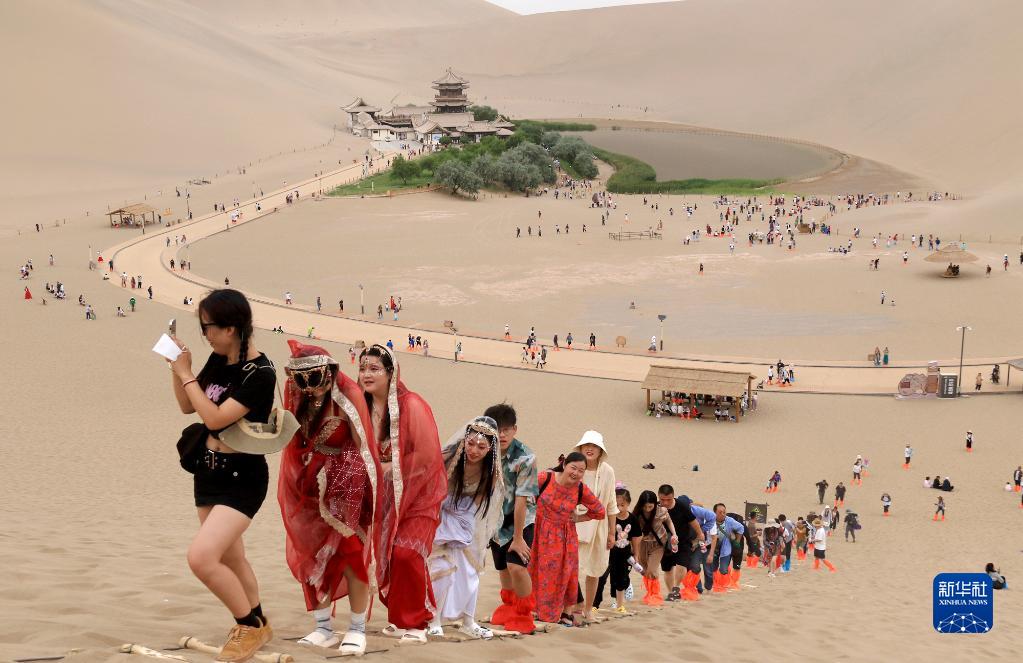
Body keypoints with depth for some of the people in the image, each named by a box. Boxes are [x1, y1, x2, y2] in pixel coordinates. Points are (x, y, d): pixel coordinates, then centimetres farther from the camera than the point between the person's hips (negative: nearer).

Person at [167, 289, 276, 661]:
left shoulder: (260, 373, -20)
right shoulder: (218, 360, 3)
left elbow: (215, 418, -25)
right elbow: (187, 407, 14)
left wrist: (187, 374, -17)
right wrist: (175, 369, -1)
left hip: (241, 479, -8)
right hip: (208, 473, 8)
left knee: (201, 557, -20)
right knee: (230, 559, 18)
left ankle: (251, 624, 0)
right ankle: (257, 628, 36)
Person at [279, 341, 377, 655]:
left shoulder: (346, 399, -14)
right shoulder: (303, 403, 3)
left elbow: (362, 447, -11)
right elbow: (294, 442, 6)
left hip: (346, 489, -6)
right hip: (312, 491, 6)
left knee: (350, 557, -2)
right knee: (312, 558, 7)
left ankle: (357, 629, 8)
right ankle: (323, 629, 16)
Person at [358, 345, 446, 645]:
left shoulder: (412, 405, -17)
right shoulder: (365, 408, 1)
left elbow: (427, 455, -19)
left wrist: (389, 468, -16)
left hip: (418, 494, -6)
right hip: (385, 497, 6)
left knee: (405, 553, -18)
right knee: (386, 556, 3)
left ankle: (415, 624, -6)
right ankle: (398, 618, 19)